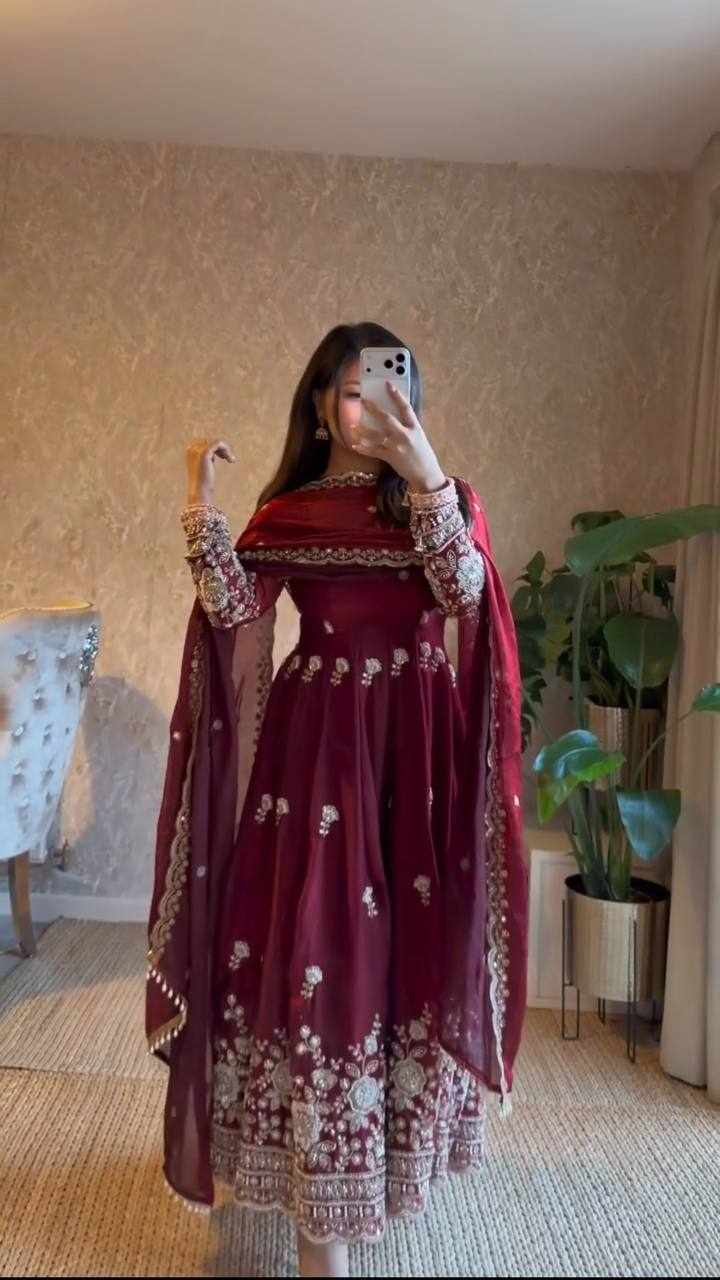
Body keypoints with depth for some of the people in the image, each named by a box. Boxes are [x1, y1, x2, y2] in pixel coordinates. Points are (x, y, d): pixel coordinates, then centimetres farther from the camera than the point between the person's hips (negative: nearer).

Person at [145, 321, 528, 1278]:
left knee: (414, 937, 11)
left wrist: (425, 474, -25)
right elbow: (233, 612, -9)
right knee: (322, 937, -1)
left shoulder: (451, 501, 5)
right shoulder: (285, 513, 4)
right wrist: (202, 502, -13)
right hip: (318, 742, -1)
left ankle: (399, 1139, 37)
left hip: (420, 743, 1)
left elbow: (463, 589, -15)